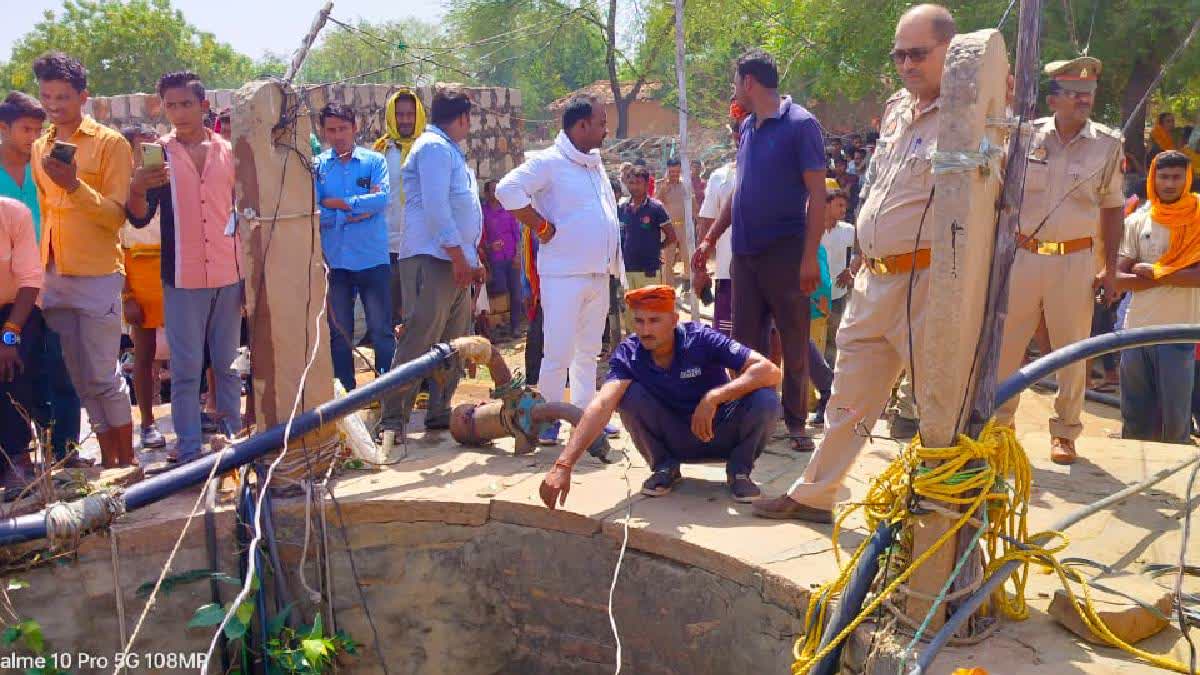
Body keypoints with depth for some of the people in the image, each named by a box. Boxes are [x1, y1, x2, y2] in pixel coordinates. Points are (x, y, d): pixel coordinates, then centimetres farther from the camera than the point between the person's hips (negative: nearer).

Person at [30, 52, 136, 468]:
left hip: (97, 276, -6)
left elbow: (117, 215, -9)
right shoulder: (39, 147, 15)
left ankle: (127, 461, 9)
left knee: (102, 376, -3)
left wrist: (75, 185, -23)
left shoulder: (110, 143, -3)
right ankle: (108, 460, 17)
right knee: (80, 378, 8)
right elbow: (39, 210, 22)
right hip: (52, 276, 6)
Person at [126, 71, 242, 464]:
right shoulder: (158, 153, 2)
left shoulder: (229, 152, 6)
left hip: (230, 275, 2)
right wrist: (137, 189, -25)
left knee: (227, 364, 10)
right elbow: (140, 218, -3)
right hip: (182, 278, -1)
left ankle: (232, 437, 19)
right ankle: (189, 451, 6)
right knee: (185, 369, 0)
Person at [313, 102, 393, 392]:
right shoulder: (316, 165, 4)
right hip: (334, 261, 2)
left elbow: (382, 198, -15)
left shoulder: (374, 161, 1)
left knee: (381, 330, 2)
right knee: (339, 333, 11)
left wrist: (337, 202, -10)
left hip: (373, 259, -2)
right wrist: (357, 211, -11)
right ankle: (344, 394, 22)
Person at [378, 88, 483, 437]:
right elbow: (435, 207, -18)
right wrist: (458, 257, -19)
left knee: (454, 344, 11)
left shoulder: (449, 150, 24)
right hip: (432, 260, -10)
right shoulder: (434, 147, -8)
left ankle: (440, 413, 19)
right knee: (417, 343, -10)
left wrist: (473, 259, 19)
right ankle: (392, 419, -6)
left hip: (456, 262, 10)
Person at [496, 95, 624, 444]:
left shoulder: (595, 163, 17)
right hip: (564, 273, -8)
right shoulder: (549, 162, -9)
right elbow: (508, 189, -21)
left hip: (598, 274, 8)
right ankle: (549, 419, 4)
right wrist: (542, 227, -17)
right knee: (559, 352, -7)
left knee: (589, 350, 13)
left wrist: (614, 262, 13)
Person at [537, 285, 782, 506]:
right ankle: (665, 467, 0)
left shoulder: (700, 339, -23)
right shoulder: (628, 354, -18)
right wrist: (564, 464, -48)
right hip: (674, 439, 1)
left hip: (721, 433, -1)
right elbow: (602, 405, -34)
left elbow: (770, 371, -30)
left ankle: (738, 469, -1)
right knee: (629, 393, -25)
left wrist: (714, 397, -41)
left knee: (765, 400, -30)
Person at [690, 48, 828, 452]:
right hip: (745, 252, 7)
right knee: (746, 341, 8)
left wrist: (810, 256, -18)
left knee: (794, 343, 3)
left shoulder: (801, 124, -8)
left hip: (785, 252, -6)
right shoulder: (748, 128, 13)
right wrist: (710, 240, 17)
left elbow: (817, 194, -11)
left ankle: (795, 422, 14)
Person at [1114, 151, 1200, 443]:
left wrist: (1155, 273, -8)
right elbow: (1118, 279, -2)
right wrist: (1175, 277, -9)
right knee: (1135, 419, 11)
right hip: (1136, 330, 2)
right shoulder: (1137, 222, 6)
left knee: (1176, 418, 0)